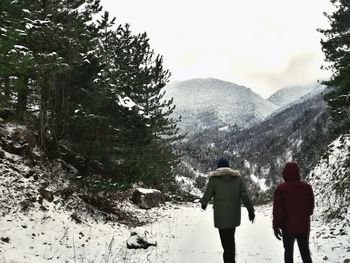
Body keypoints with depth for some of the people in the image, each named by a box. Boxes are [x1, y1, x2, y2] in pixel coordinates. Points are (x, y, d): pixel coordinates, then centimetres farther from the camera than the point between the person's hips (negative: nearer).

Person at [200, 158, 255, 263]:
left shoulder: (214, 178, -3)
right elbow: (245, 195, 1)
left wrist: (203, 203, 21)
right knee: (231, 238, 21)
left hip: (221, 215, -4)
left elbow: (207, 194, 0)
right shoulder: (237, 177, 5)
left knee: (226, 241, -2)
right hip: (234, 215, 4)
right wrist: (250, 210, 5)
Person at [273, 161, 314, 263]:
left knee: (288, 251, 10)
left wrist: (276, 226, -5)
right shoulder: (307, 187, -5)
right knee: (305, 251, 14)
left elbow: (277, 210, -14)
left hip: (288, 226, -2)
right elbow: (311, 206, 6)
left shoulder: (281, 188, -15)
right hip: (304, 226, 3)